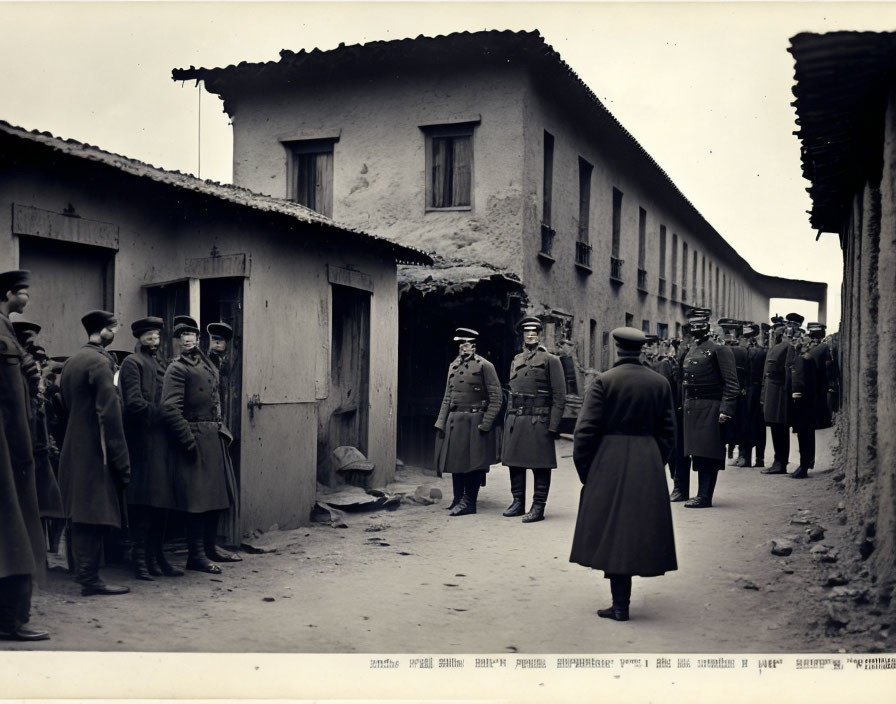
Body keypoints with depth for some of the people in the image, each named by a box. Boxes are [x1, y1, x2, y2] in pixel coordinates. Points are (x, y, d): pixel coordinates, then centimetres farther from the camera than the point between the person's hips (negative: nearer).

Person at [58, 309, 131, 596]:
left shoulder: (72, 361, 15)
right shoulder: (100, 362, -14)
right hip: (95, 453, -9)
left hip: (74, 451, 9)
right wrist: (121, 460, -17)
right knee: (95, 516, -5)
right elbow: (109, 414, -19)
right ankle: (90, 579, -2)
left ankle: (84, 572, 21)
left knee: (83, 517, 14)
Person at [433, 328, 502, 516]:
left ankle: (468, 502, 7)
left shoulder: (485, 366, -4)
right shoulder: (453, 366, 14)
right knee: (455, 462, 8)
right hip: (454, 422, 6)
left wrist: (486, 423, -14)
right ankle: (459, 500, 17)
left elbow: (496, 398, -7)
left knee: (473, 463, -1)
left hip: (475, 422, -6)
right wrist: (441, 422, 8)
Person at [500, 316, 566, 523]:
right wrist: (509, 419, 13)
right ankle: (518, 502, 20)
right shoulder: (516, 361, 17)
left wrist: (553, 426, -11)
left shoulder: (551, 360, 0)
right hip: (515, 420, 6)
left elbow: (559, 396, -5)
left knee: (540, 466, -2)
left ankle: (538, 507, 4)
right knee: (514, 462, 9)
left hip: (539, 421, -5)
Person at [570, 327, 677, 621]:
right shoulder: (660, 383, 5)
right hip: (649, 469, 4)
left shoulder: (604, 382, -8)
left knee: (613, 531, 2)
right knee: (639, 528, 14)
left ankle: (621, 604, 2)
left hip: (610, 465, -4)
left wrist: (584, 471, 0)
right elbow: (668, 432, 8)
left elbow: (585, 431, -10)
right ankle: (621, 600, 25)